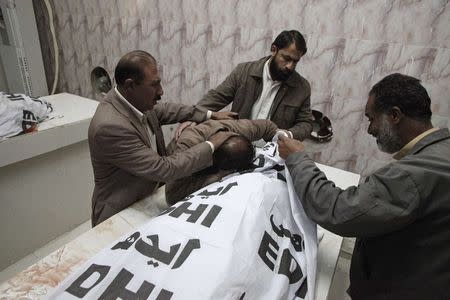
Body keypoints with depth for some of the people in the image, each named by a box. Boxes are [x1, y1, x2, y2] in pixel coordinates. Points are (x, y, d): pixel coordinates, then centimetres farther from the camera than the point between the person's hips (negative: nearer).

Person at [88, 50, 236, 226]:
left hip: (150, 195, 7)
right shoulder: (110, 127, -31)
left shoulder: (133, 100, -8)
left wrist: (210, 115, 7)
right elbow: (164, 169, -30)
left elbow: (162, 110, 12)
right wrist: (211, 145, -21)